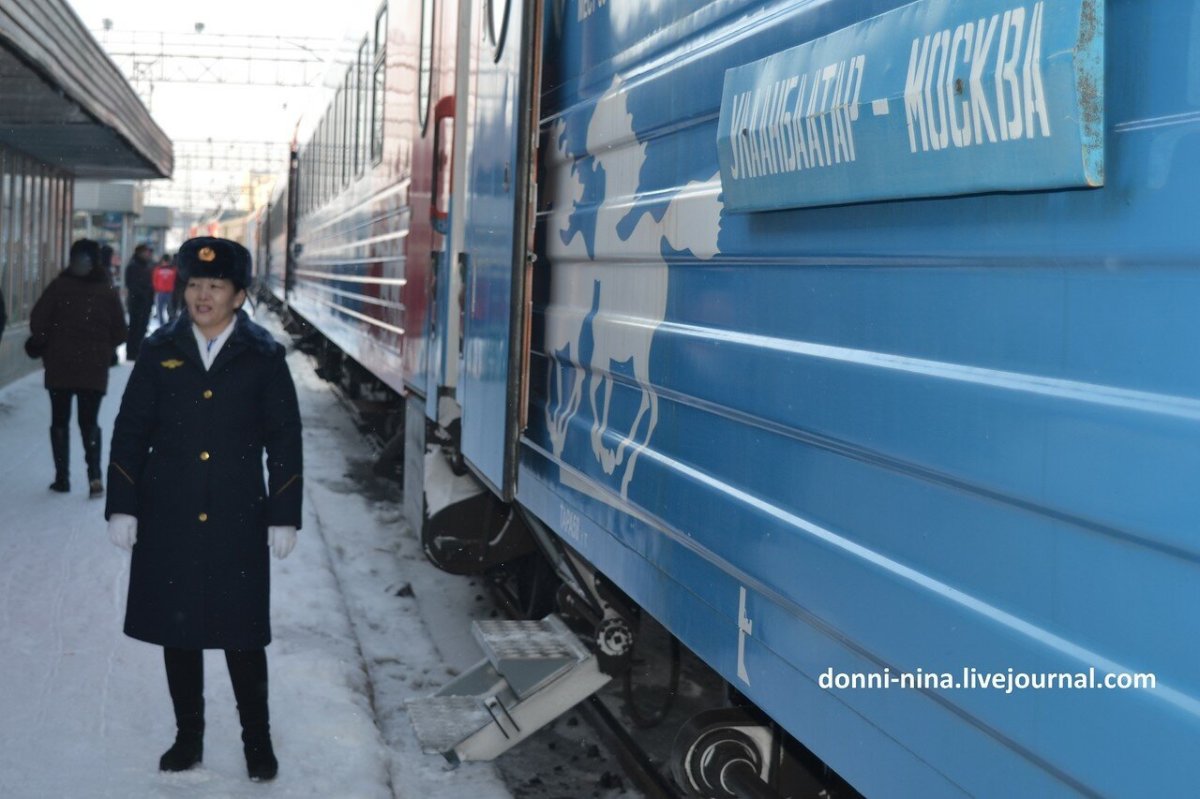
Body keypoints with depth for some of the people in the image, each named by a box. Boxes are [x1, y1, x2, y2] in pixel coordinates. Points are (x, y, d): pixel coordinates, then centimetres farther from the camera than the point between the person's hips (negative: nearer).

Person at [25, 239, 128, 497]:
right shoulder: (108, 292, -1)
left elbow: (38, 322, -12)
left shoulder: (59, 286, -7)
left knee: (60, 421, 12)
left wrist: (39, 344, 6)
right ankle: (94, 474, -10)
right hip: (95, 370, 1)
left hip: (59, 367, -1)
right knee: (89, 421, 9)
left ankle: (62, 477, 11)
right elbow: (119, 335, 0)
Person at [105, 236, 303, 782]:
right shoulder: (160, 351, 3)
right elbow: (130, 433, 5)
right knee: (177, 633, 10)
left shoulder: (263, 358, -1)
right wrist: (122, 508, -1)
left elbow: (284, 441, 1)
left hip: (238, 522, -2)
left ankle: (257, 740, 19)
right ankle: (188, 737, 26)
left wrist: (284, 517, -2)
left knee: (243, 635, 3)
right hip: (169, 521, 2)